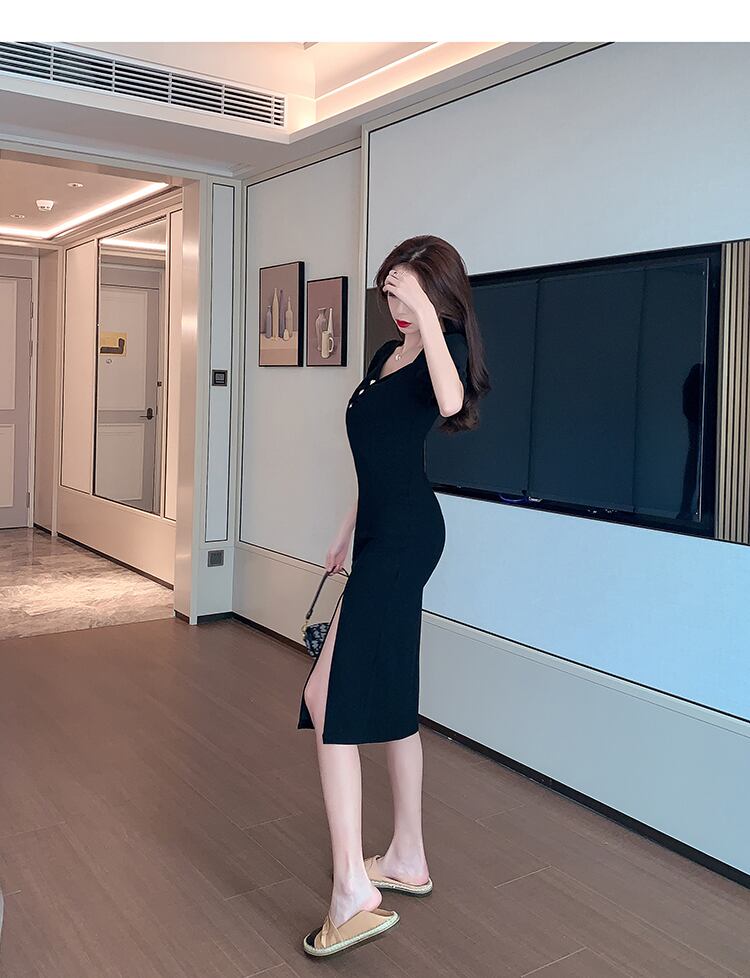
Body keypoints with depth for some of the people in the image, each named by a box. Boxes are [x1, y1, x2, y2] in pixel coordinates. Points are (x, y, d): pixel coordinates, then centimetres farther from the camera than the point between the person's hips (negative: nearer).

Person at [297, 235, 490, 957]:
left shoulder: (444, 345, -8)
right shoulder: (388, 352, 17)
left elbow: (450, 403, -35)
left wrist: (426, 315, -32)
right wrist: (348, 533, 26)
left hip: (405, 537, -10)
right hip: (384, 536, 10)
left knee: (328, 696, -13)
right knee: (388, 697, 15)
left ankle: (353, 892, -8)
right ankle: (406, 859, 28)